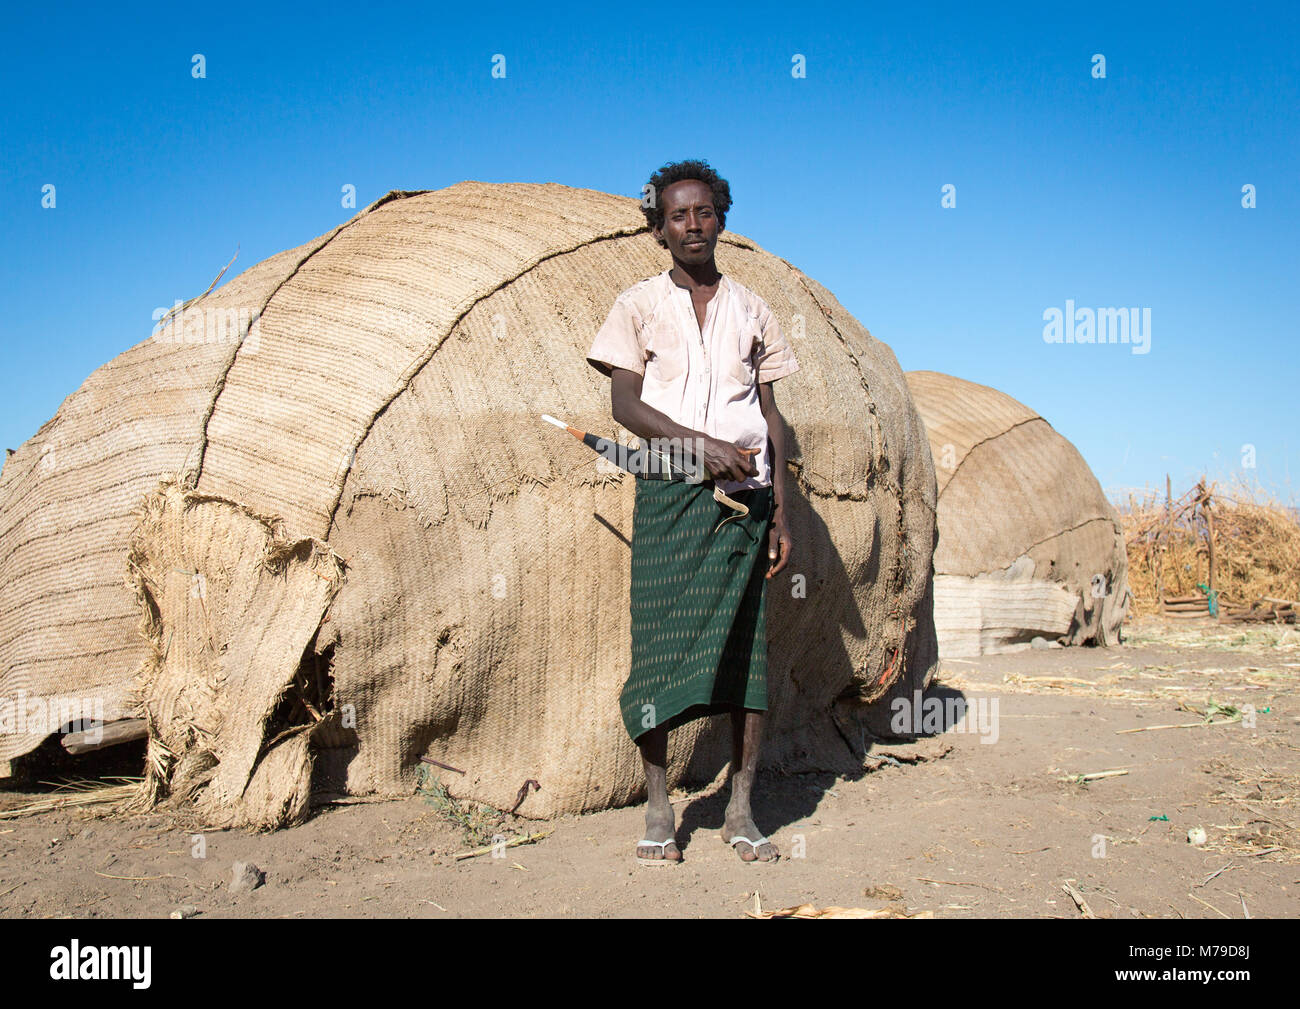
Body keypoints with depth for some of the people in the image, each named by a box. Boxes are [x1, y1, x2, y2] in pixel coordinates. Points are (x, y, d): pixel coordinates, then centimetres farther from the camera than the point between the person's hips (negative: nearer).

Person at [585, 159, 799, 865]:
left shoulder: (750, 309, 15)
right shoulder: (639, 304, 9)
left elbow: (770, 416, 13)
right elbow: (624, 403, -1)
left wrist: (780, 512, 6)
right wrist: (699, 444, -16)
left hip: (744, 494, 2)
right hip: (669, 494, -2)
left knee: (747, 649, 1)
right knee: (661, 648, -4)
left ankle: (740, 812, 9)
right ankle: (658, 810, 7)